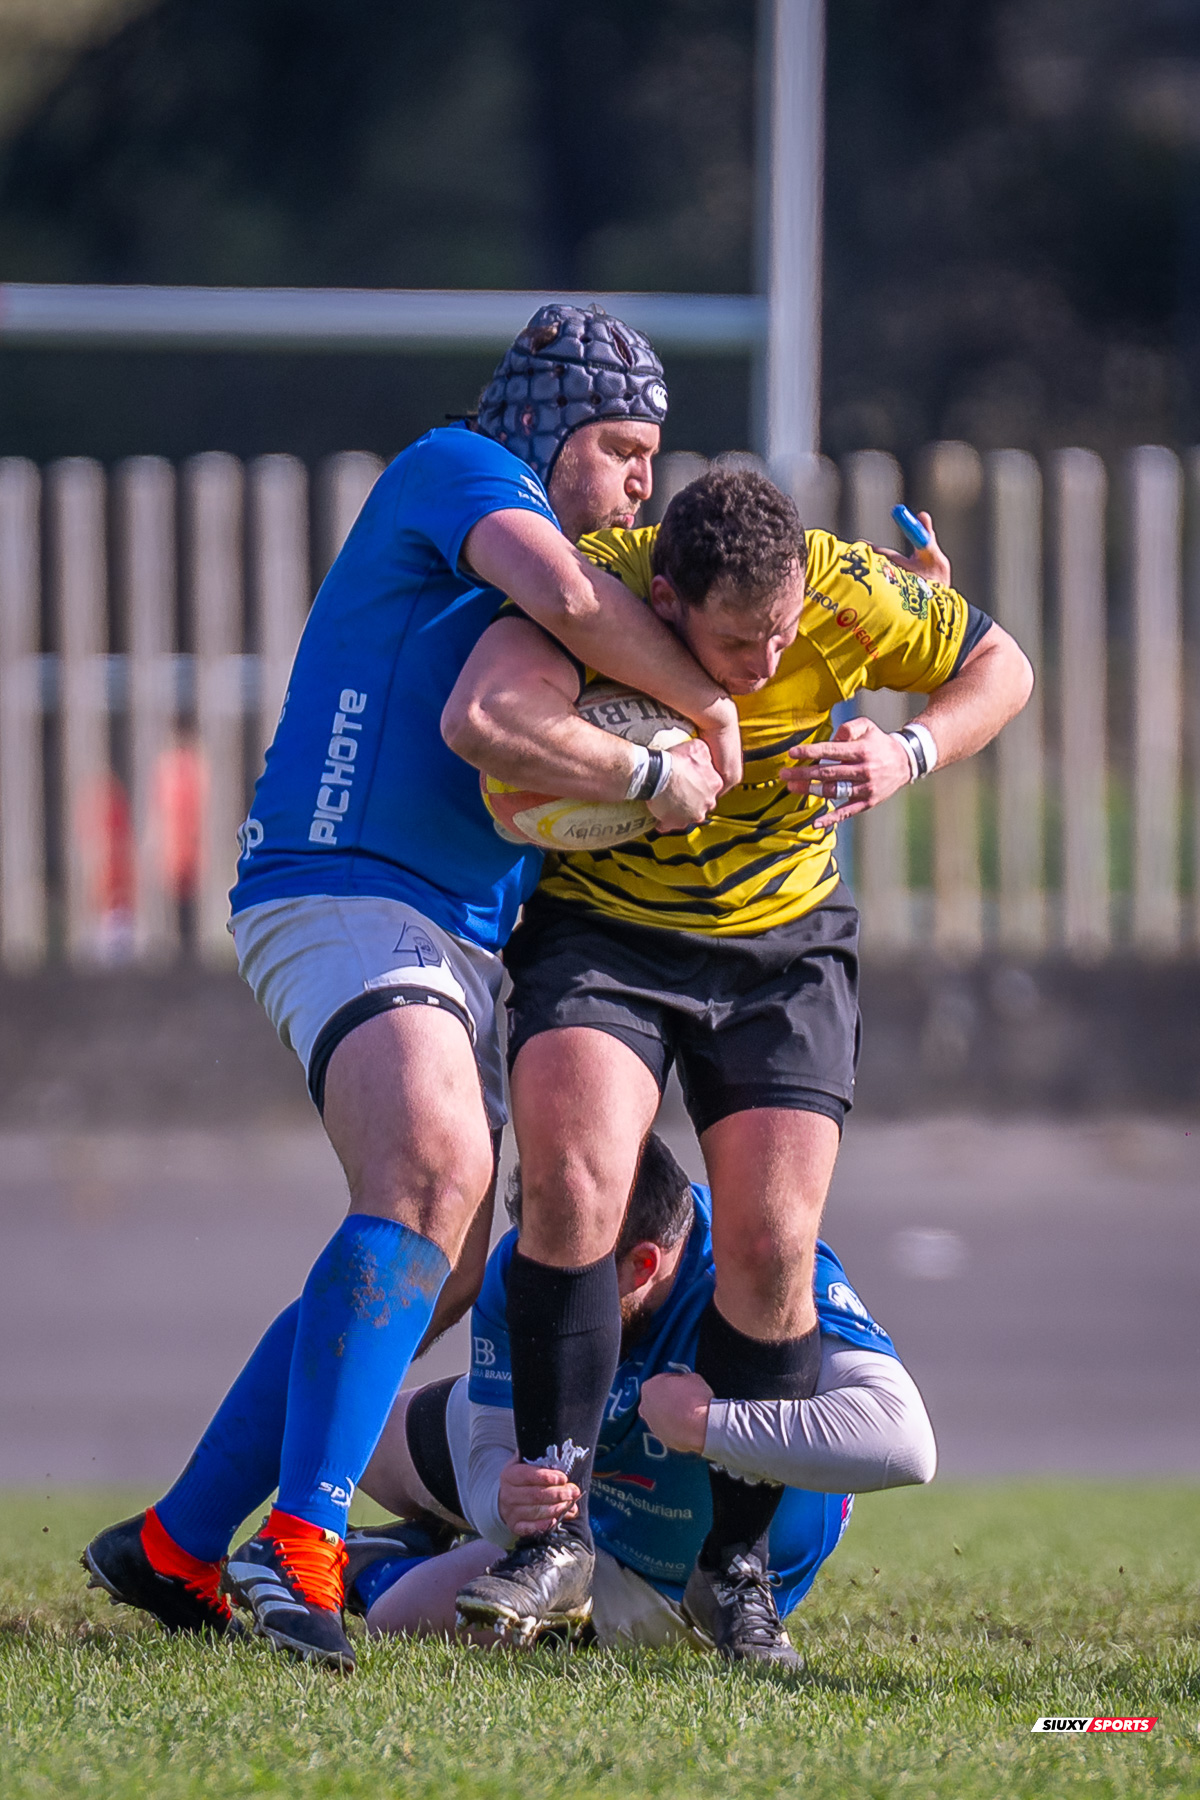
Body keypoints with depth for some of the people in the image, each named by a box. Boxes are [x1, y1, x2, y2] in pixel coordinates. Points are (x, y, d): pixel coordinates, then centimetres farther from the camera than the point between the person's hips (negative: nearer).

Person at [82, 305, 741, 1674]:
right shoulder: (457, 470, -3)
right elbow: (567, 598, -22)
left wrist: (658, 771, -2)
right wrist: (706, 704, -10)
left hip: (460, 944, 11)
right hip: (342, 895, -11)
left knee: (436, 1268, 9)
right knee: (435, 1169, -31)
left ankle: (175, 1549, 16)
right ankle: (302, 1546, -37)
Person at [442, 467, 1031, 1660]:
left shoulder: (847, 591, -19)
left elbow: (1000, 670, -1)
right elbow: (483, 720, -46)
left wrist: (911, 754, -20)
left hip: (781, 946, 2)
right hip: (597, 931, -2)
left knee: (772, 1250, -9)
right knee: (573, 1185, -25)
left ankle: (734, 1565, 9)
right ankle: (554, 1536, -15)